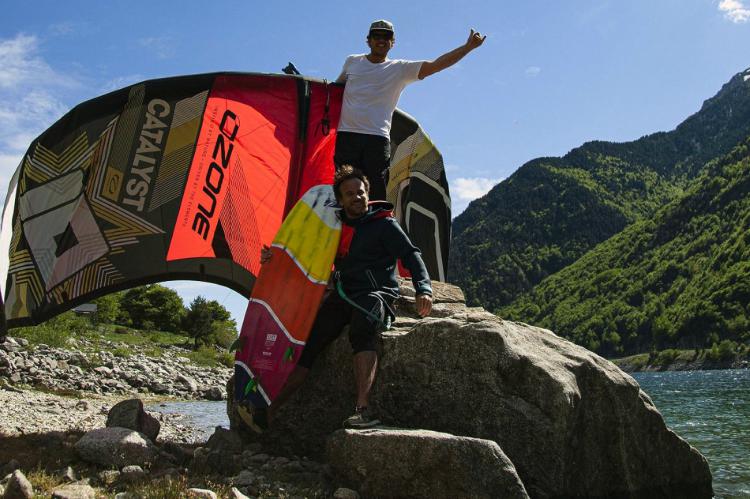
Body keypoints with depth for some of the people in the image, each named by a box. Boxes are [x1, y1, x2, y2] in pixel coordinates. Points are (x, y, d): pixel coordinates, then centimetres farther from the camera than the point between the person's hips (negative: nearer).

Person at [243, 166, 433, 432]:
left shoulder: (384, 225, 3)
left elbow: (411, 255, -5)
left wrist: (423, 289, -22)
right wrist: (275, 257, 9)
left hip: (376, 294, -5)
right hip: (342, 296, 5)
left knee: (362, 331, -38)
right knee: (308, 340, -14)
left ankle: (363, 408, -46)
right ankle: (267, 413, -16)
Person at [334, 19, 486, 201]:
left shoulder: (401, 69, 7)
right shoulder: (352, 62, 15)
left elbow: (436, 65, -1)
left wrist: (468, 46, -9)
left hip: (378, 139, -1)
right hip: (346, 135, 1)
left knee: (377, 194, -4)